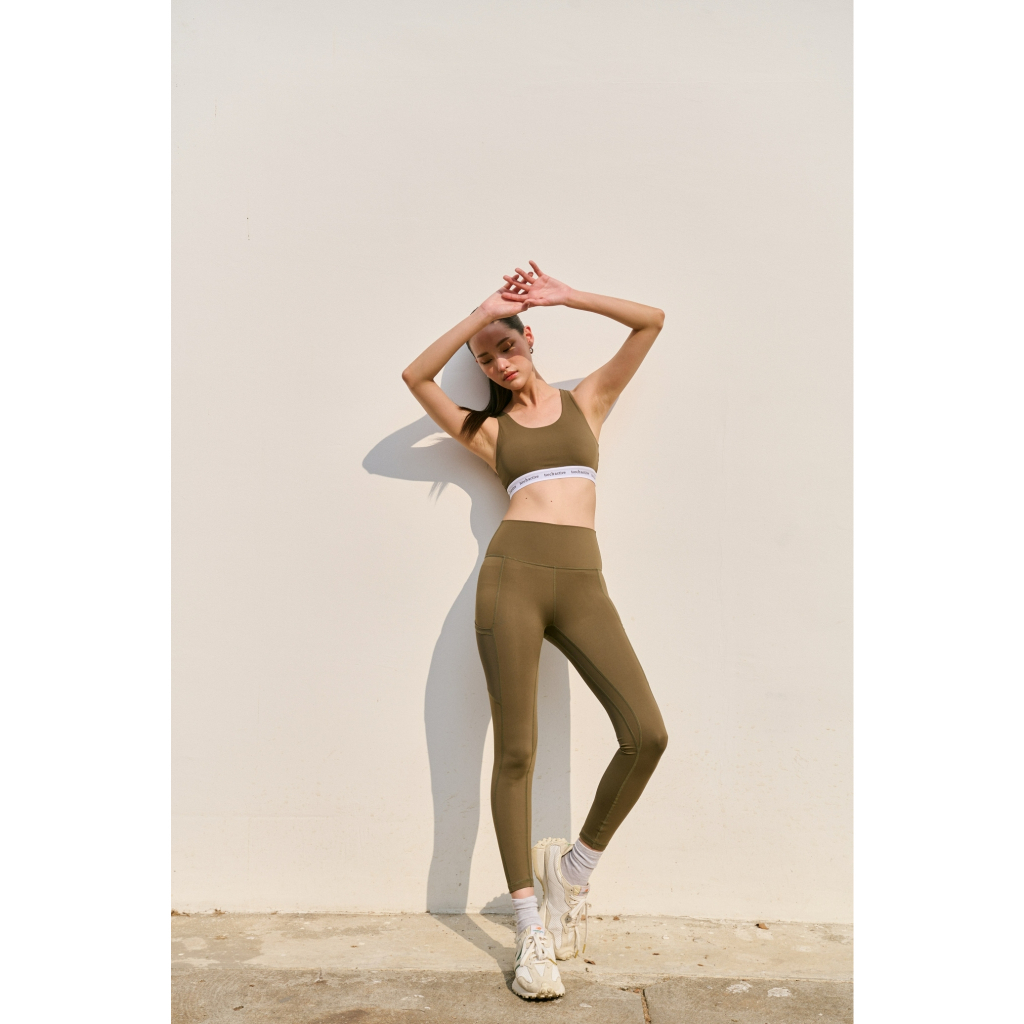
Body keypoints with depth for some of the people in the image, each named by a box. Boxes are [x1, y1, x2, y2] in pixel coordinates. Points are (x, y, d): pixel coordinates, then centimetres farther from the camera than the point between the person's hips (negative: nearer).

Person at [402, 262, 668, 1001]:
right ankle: (530, 924, 10)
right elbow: (416, 376, 6)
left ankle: (575, 865, 12)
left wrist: (563, 296, 14)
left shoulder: (587, 400, 21)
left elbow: (652, 321, 16)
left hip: (582, 583, 1)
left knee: (647, 733, -13)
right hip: (513, 574, -1)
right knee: (516, 750, -3)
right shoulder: (488, 430, 18)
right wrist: (479, 313, 10)